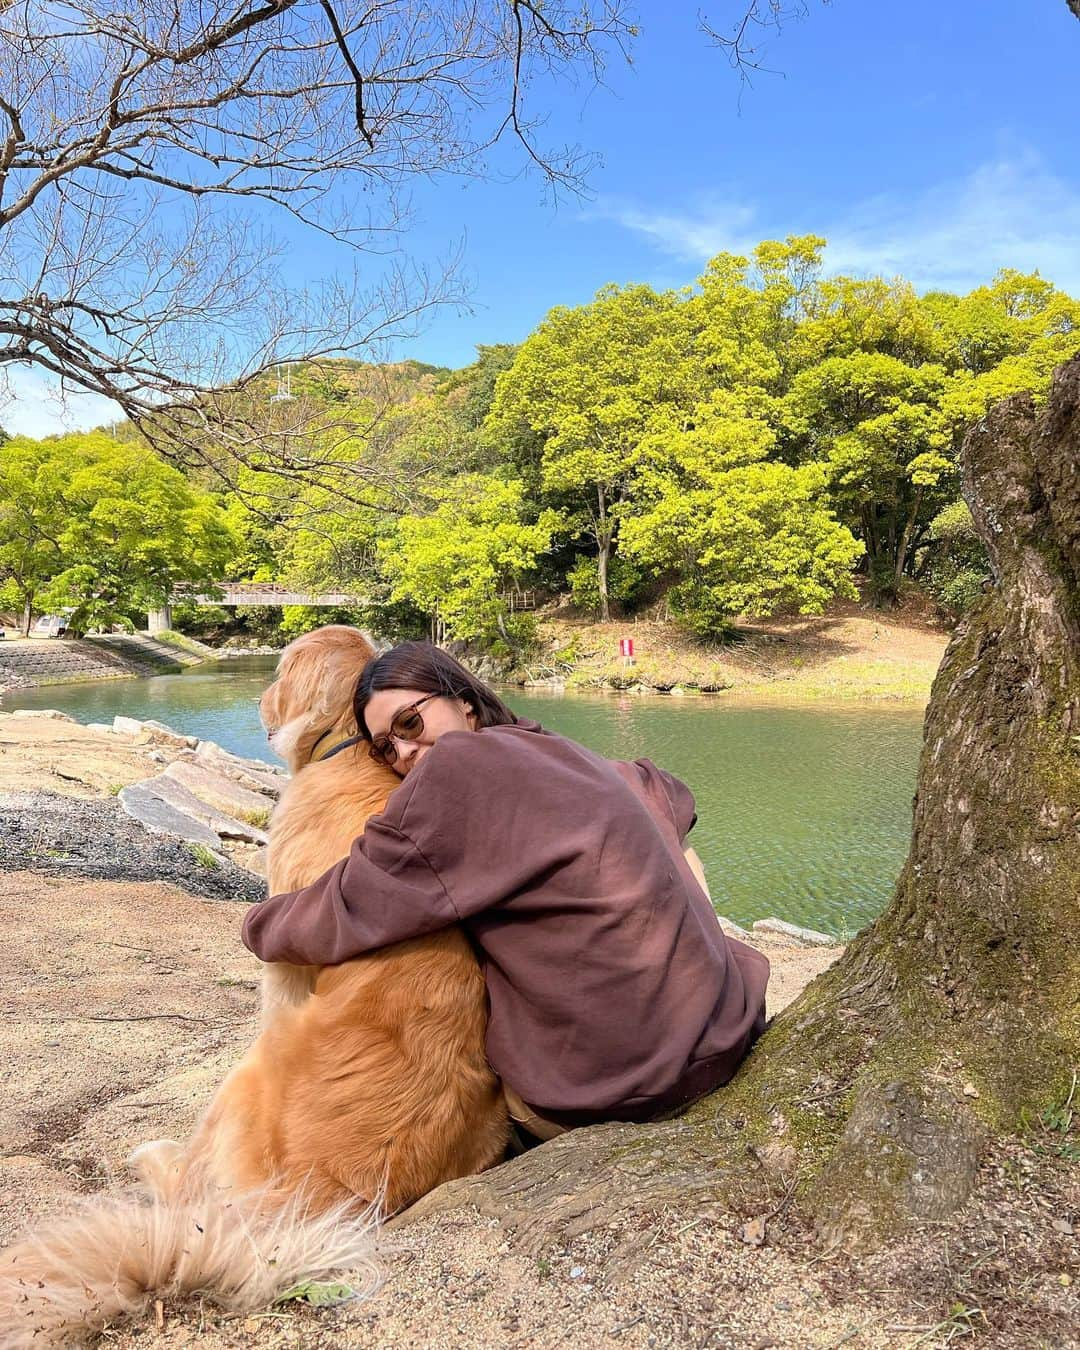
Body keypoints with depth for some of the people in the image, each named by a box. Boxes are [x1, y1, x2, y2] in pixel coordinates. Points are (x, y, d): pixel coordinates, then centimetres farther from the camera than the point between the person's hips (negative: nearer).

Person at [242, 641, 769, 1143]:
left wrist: (260, 923, 9)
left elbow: (343, 915, -10)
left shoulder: (462, 765, -14)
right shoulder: (567, 755, 9)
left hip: (614, 1087, -8)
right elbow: (670, 797, 29)